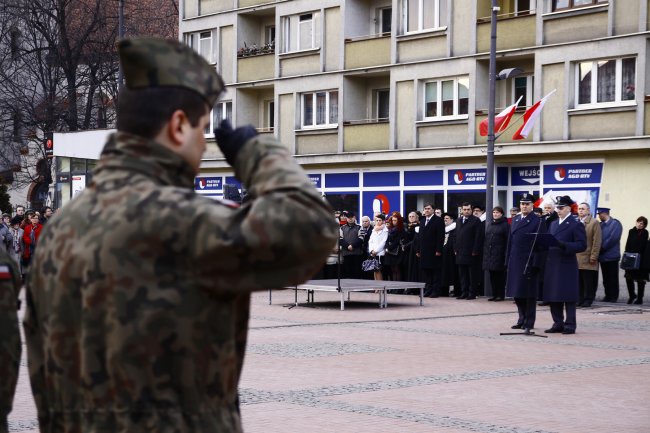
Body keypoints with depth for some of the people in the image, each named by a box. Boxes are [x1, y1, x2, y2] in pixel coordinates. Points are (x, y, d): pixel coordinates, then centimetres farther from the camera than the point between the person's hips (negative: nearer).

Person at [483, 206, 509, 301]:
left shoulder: (505, 225, -3)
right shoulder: (489, 224, 15)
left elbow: (508, 240, -6)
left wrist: (506, 253, -13)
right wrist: (485, 251, 10)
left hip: (499, 253, -6)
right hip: (489, 253, 6)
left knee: (500, 275, -2)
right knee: (492, 275, 7)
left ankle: (501, 294, 3)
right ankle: (494, 294, 13)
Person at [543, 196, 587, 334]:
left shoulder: (576, 225, -4)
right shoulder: (553, 224, 19)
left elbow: (582, 245, -11)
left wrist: (564, 245, -23)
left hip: (567, 266, -7)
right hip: (552, 265, 7)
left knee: (568, 296, -3)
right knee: (553, 297, 7)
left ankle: (570, 325, 1)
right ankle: (558, 323, 15)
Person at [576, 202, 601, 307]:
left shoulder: (594, 223, -1)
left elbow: (597, 241, -6)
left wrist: (593, 256, -11)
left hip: (588, 259, -5)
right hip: (576, 258, 5)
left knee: (588, 282, -2)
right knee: (579, 281, 2)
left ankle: (588, 299, 5)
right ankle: (580, 299, 8)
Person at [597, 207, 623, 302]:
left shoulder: (615, 224, -5)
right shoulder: (601, 225, 14)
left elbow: (613, 238, -15)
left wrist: (602, 248, -14)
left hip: (611, 256, -6)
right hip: (603, 256, 6)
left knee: (612, 278, -2)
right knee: (605, 278, 9)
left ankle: (613, 297, 3)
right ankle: (608, 295, 14)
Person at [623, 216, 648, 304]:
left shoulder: (645, 233, -4)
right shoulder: (631, 231, 10)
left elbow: (643, 246, -11)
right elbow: (628, 244, 10)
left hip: (640, 258, -4)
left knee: (640, 279, 3)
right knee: (628, 277, 0)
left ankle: (640, 298, 10)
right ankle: (632, 295, 18)